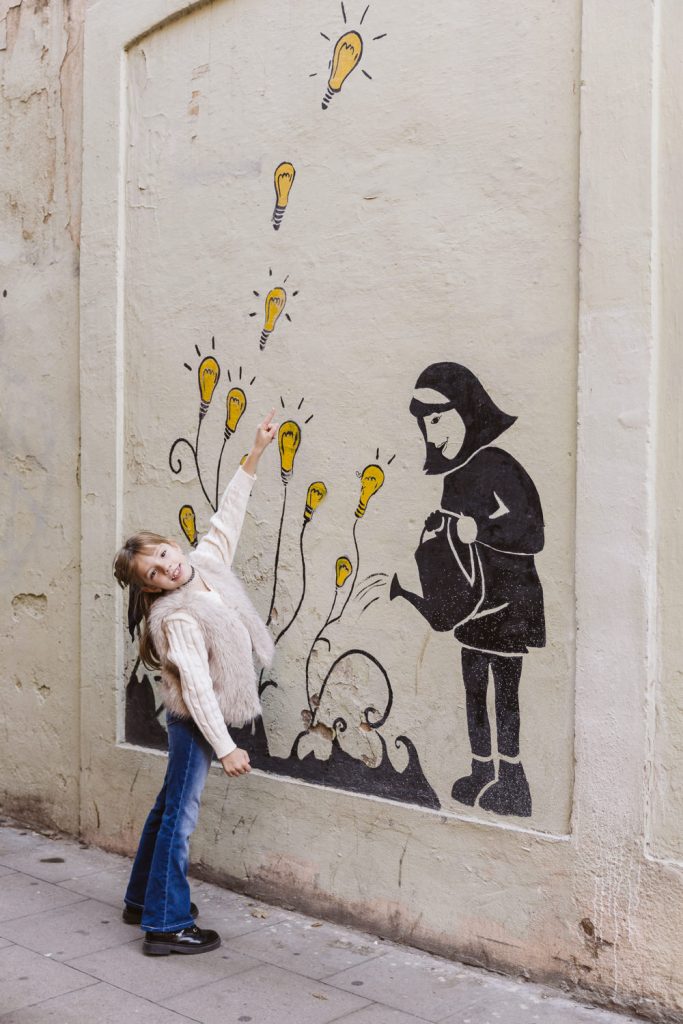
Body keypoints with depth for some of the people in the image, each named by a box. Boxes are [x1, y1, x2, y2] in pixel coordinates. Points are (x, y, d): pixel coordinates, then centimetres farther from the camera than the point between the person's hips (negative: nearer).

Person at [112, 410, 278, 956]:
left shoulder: (207, 560, -2)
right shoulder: (177, 618, -24)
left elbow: (228, 515, 9)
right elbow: (197, 688, -26)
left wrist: (256, 454, 8)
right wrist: (225, 747, -26)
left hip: (200, 718, 9)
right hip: (195, 721, -9)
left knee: (170, 805, 18)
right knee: (180, 814, -3)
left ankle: (143, 899, 33)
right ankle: (167, 926, 5)